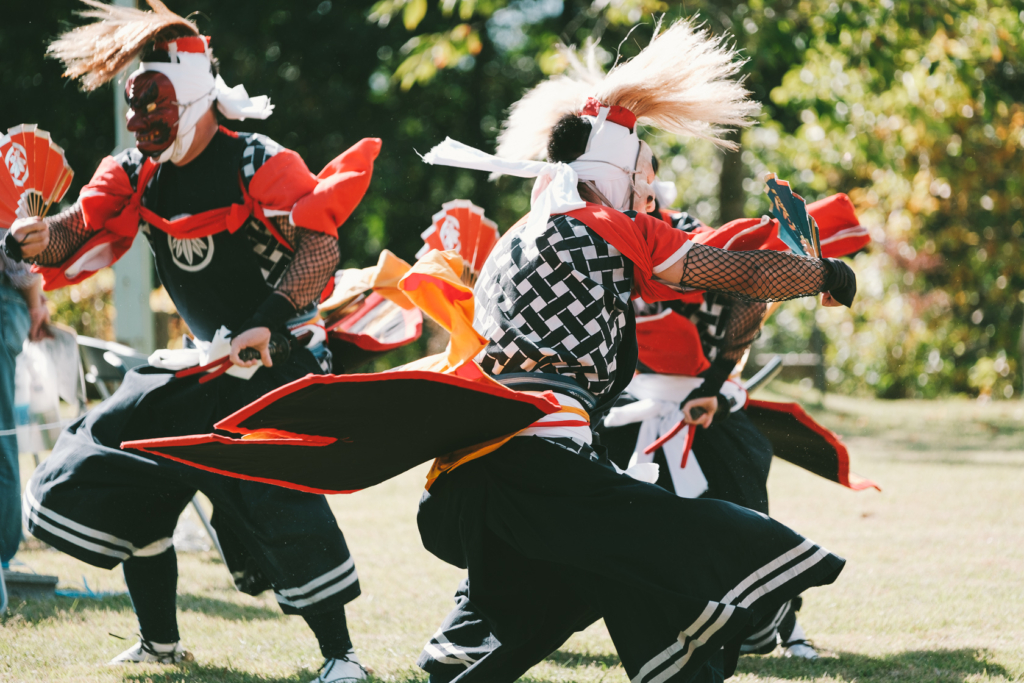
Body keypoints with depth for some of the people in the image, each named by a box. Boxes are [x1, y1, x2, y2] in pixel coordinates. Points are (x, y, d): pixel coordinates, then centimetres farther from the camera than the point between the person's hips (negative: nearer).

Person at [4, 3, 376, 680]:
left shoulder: (258, 164, -16)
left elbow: (321, 246, -26)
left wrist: (270, 320, -40)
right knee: (124, 480, 6)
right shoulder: (136, 174, 4)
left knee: (280, 497, -21)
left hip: (278, 359, -7)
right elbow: (78, 231, -6)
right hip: (200, 365, 7)